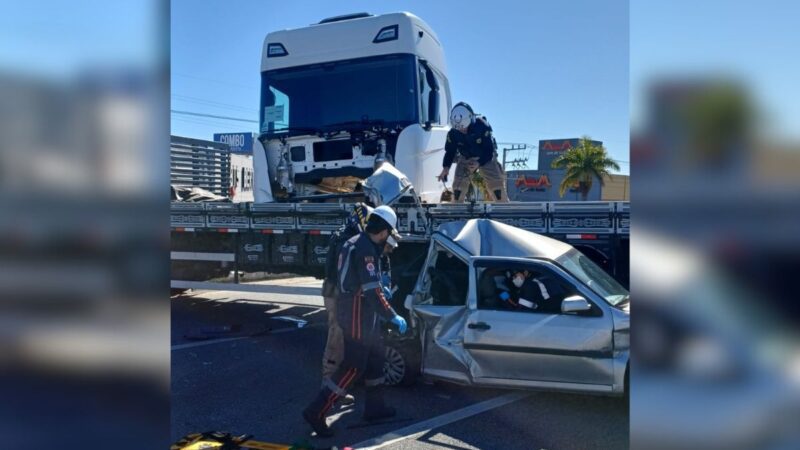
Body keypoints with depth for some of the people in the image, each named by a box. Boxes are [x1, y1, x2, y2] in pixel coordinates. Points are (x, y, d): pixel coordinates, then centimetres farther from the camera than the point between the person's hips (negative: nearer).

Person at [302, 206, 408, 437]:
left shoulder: (356, 243, 10)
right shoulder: (365, 250, -22)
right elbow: (373, 292, -25)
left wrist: (380, 281, 31)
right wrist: (393, 317, -18)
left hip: (360, 314, 10)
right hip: (357, 316, -10)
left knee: (375, 357, 19)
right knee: (353, 367, -4)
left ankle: (374, 406, 31)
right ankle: (316, 411, 1)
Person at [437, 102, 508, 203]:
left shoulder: (482, 127, -29)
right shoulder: (453, 133, -19)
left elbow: (489, 150, -23)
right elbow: (450, 151, -7)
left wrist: (479, 163, -36)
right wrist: (446, 167, -22)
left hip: (485, 157, -2)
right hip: (465, 158, 2)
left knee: (496, 184, -11)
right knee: (458, 184, -11)